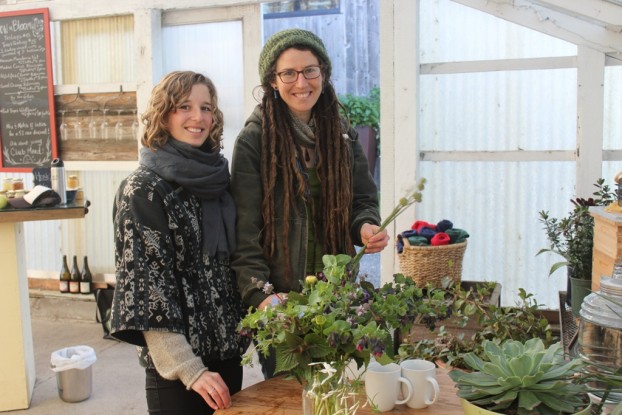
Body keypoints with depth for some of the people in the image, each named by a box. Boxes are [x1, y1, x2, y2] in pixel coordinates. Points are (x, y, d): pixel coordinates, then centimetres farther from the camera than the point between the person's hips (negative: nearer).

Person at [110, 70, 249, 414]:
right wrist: (190, 369, -18)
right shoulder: (143, 189, -12)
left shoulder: (218, 176, 5)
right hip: (176, 363, -5)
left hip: (226, 352, 6)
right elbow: (146, 284, -15)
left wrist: (240, 334, 9)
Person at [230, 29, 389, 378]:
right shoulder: (254, 140, -9)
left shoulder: (344, 136, 6)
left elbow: (363, 200, 12)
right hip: (280, 296, -4)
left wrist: (366, 227, -11)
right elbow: (245, 228, -12)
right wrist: (260, 293, -21)